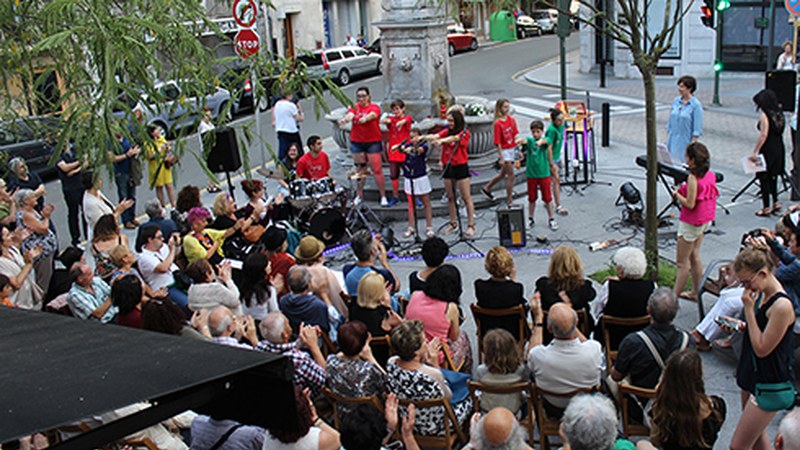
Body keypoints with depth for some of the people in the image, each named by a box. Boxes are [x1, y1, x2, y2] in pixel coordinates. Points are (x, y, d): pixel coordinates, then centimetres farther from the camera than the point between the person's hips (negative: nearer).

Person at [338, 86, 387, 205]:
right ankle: (360, 196, 21)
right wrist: (346, 119, -43)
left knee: (377, 169, -2)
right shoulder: (354, 107, 4)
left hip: (373, 142, -2)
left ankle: (383, 196, 6)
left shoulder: (374, 107, -3)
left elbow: (373, 115, -25)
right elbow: (350, 114, -18)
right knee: (360, 169, 10)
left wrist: (365, 118, -49)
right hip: (357, 142, 3)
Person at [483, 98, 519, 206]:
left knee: (503, 174, 19)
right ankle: (509, 201, 6)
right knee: (511, 175, -5)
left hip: (512, 149, 7)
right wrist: (501, 157, -17)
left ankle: (486, 188, 38)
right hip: (505, 151, -7)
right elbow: (498, 142, -16)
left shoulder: (512, 120, 3)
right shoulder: (498, 123, -16)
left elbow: (515, 136, 10)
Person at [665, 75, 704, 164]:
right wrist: (666, 140, 12)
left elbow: (697, 130, -11)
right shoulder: (676, 101, 8)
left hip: (685, 143, -6)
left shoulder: (696, 105, -10)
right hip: (672, 142, 6)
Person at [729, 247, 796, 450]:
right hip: (752, 373, 9)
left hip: (770, 385, -9)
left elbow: (762, 348, -23)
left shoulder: (782, 306, -26)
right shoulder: (762, 294, 2)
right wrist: (740, 326, 0)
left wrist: (749, 309, -23)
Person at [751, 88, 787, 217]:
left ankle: (766, 208, 6)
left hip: (767, 151, -8)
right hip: (779, 149, 8)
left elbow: (764, 135, -21)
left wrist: (755, 152, -19)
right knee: (772, 176, 20)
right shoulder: (778, 114, 8)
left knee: (764, 178, 2)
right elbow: (779, 132, 8)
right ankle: (775, 203, 23)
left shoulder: (764, 115, -15)